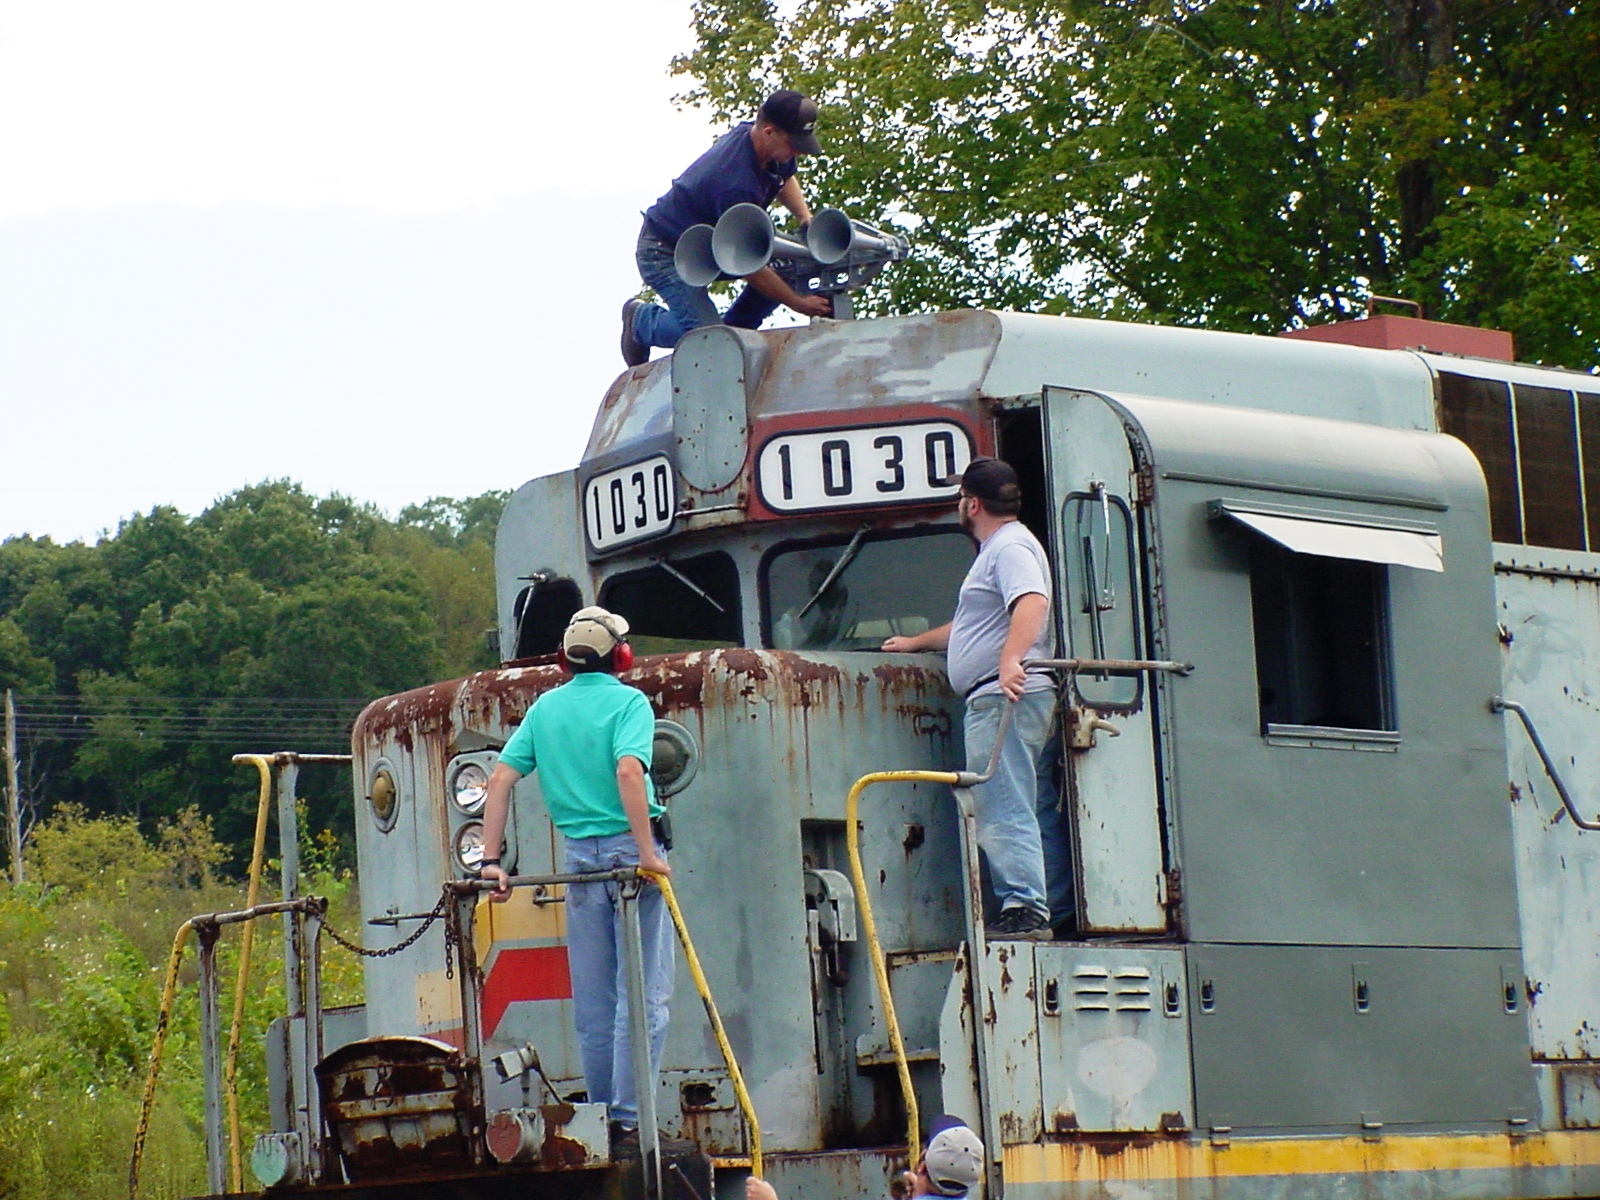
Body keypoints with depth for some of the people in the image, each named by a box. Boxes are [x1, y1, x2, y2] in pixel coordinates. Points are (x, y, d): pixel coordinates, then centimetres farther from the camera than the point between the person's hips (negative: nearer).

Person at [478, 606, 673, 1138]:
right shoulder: (628, 701, -6)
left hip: (579, 855, 5)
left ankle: (600, 1115, 15)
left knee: (593, 1000, 11)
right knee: (643, 992, -2)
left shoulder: (545, 708, 10)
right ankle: (629, 1114, -8)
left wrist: (491, 859, 6)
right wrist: (648, 853, -21)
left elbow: (501, 779, 5)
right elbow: (628, 771, -21)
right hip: (629, 851, -5)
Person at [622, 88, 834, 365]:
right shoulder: (737, 184, -38)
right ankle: (641, 319, 6)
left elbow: (786, 178, 16)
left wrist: (805, 217, -3)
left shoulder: (748, 132, -10)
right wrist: (799, 303, -24)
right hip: (665, 252, -9)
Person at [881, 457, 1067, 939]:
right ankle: (1057, 910, 10)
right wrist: (915, 643, 50)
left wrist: (1012, 660, -40)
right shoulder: (998, 549, 27)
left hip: (1005, 698, -11)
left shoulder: (1010, 547, -7)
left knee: (1003, 811, -15)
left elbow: (1032, 603, -27)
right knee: (1037, 811, 9)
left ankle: (1022, 908, -20)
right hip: (1007, 702, 11)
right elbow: (971, 628, 41)